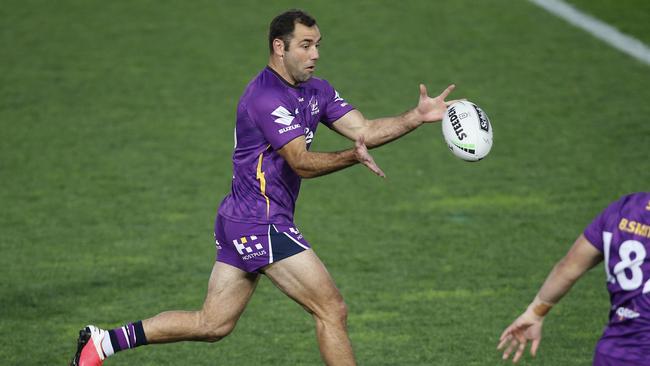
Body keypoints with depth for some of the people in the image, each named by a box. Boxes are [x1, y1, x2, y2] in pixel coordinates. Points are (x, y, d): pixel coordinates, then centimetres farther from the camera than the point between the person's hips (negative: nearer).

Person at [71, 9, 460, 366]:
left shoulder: (316, 90, 12)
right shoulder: (266, 97, -18)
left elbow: (365, 130, 6)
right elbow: (301, 161, -24)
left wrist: (418, 116, -8)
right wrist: (352, 157, -40)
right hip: (260, 223, -10)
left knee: (212, 325, 14)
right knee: (332, 310, -8)